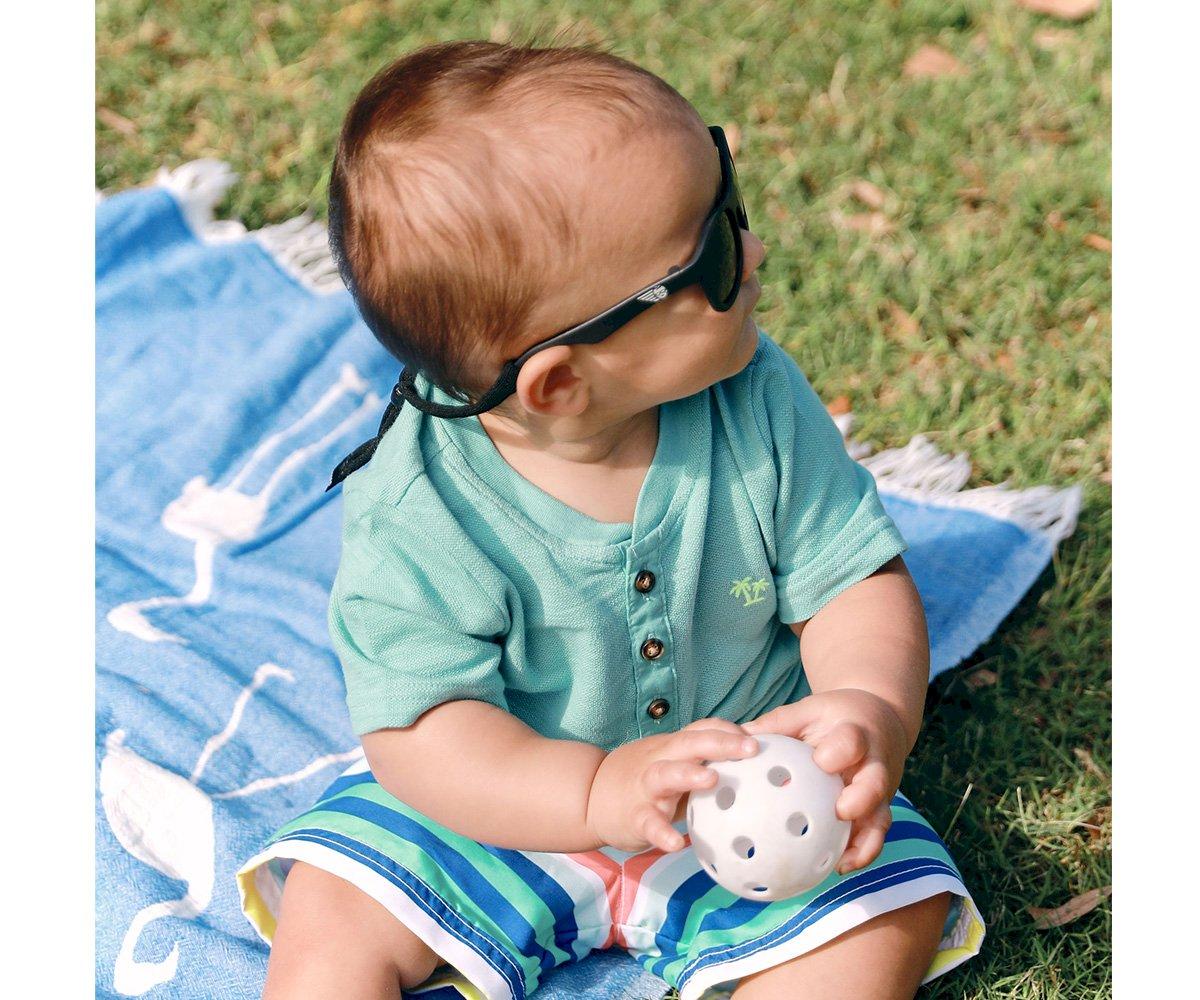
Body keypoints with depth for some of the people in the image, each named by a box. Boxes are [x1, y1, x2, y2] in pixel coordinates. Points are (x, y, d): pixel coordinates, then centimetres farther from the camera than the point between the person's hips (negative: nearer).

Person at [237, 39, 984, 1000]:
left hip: (748, 812, 2)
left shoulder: (758, 406, -18)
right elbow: (418, 729, -26)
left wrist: (871, 710, -35)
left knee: (889, 917, -17)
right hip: (514, 809, -1)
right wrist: (600, 791, -43)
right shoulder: (416, 516, -27)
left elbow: (855, 583, -12)